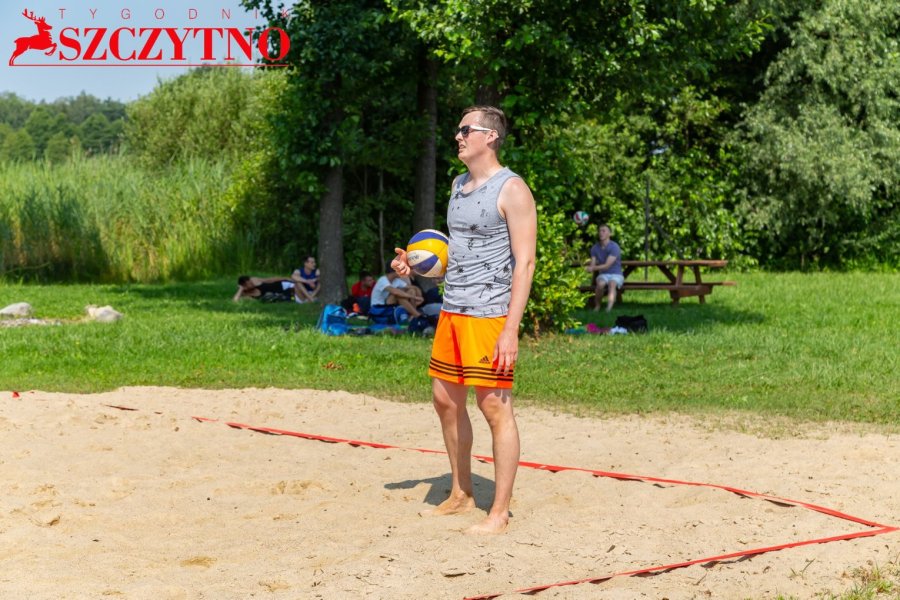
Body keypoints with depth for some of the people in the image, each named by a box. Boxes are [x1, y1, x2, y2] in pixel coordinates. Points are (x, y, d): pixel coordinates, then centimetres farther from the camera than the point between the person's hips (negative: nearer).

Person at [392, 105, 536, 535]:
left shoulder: (511, 189, -10)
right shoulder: (458, 185, 15)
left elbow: (524, 262, -15)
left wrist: (511, 330, -21)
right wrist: (417, 264, 7)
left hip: (489, 314, -9)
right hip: (451, 310, 9)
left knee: (495, 407, -5)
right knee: (446, 400, 13)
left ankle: (500, 512, 2)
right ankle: (461, 495, 28)